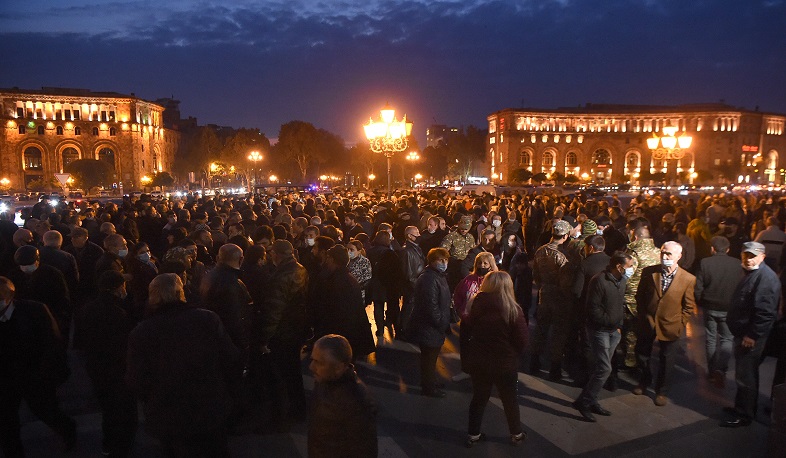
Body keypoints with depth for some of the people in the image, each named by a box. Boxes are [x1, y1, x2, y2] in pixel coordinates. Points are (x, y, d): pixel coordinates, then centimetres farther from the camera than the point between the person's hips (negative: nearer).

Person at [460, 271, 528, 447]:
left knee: (479, 397, 19)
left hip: (478, 361, 2)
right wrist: (513, 355, 7)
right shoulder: (513, 310, -16)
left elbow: (466, 331, -1)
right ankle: (516, 434, 35)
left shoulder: (476, 304, -9)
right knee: (510, 399, 19)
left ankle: (473, 434, 29)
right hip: (504, 363, -2)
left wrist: (466, 356, 11)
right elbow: (522, 340, -12)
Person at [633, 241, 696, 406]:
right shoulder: (648, 272, -5)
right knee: (641, 355, 16)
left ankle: (662, 391, 31)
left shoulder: (688, 279, -10)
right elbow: (639, 296, 5)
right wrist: (642, 316, 3)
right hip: (647, 323, 2)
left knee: (666, 362, 11)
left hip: (670, 327, -2)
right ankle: (644, 382, 42)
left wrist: (680, 324, -4)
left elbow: (689, 306, -2)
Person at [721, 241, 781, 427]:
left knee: (745, 377, -1)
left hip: (751, 337, -10)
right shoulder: (751, 273, 13)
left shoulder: (765, 277, -20)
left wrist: (752, 335, -23)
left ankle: (744, 415, 11)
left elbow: (766, 312, -25)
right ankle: (742, 407, 33)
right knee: (745, 375, 20)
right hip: (743, 333, 10)